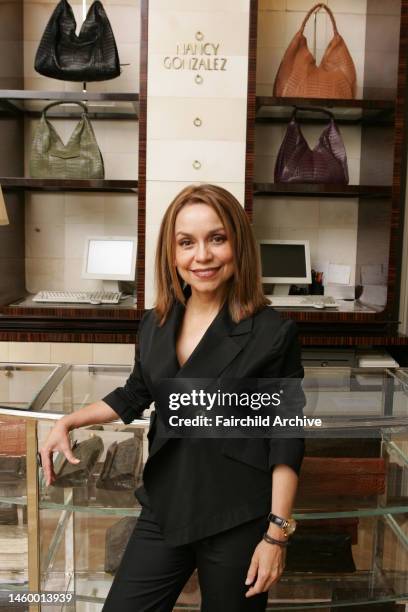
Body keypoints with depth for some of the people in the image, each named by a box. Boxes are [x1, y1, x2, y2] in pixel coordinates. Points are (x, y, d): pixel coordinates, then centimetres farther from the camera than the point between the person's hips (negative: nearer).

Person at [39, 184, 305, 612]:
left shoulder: (273, 334, -14)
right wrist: (68, 421, 10)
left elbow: (286, 440, -11)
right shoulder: (155, 325, 0)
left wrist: (277, 533, -12)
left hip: (238, 524, -4)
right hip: (164, 511, 5)